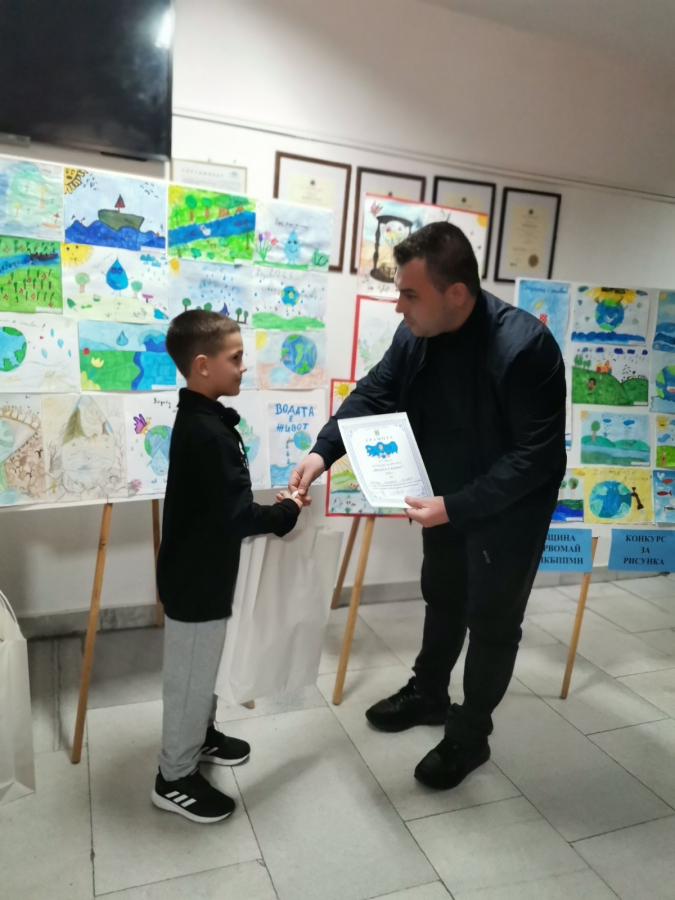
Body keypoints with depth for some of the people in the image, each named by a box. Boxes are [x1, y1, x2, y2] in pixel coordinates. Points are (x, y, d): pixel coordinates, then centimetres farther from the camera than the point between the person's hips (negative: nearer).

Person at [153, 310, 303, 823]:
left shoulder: (196, 420, 4)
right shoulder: (209, 432, -28)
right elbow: (235, 517, -29)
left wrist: (270, 507, 1)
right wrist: (287, 512, -14)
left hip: (198, 570, 10)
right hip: (197, 578, -10)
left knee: (202, 669, 26)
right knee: (191, 674, 8)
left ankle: (201, 736, 47)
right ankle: (175, 778, 27)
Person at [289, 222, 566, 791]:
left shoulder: (524, 347, -32)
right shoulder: (416, 333, -13)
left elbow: (539, 453, -28)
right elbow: (374, 394, -3)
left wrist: (456, 507, -32)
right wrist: (323, 451, -18)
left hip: (510, 506, -6)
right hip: (448, 495, 6)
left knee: (492, 619, 9)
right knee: (443, 597, 23)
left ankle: (470, 736, 31)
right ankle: (429, 694, 47)